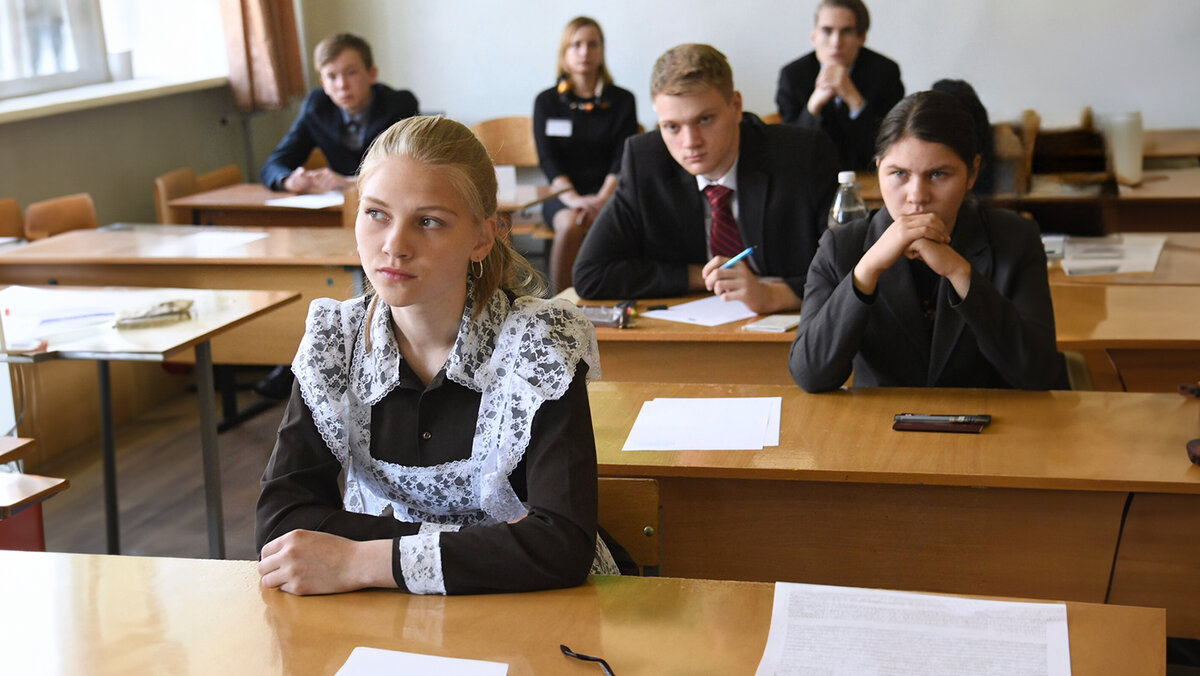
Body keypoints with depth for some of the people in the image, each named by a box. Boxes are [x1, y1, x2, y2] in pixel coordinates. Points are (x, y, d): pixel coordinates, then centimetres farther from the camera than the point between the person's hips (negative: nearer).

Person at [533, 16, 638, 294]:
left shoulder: (622, 101, 10)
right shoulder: (546, 102, 11)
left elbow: (623, 159, 1)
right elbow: (547, 160, 2)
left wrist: (602, 199, -17)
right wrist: (574, 200, -17)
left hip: (608, 191, 0)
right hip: (563, 192, 0)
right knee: (569, 225, -33)